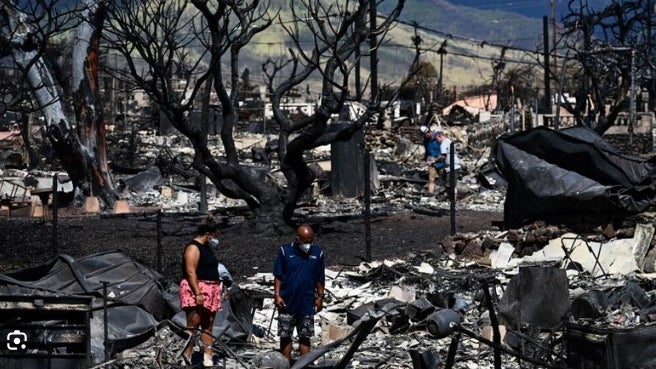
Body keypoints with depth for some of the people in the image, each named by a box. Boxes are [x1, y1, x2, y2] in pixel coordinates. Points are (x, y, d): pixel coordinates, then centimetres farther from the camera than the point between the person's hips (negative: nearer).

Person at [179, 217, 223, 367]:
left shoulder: (207, 248, 18)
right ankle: (186, 358, -11)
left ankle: (208, 359, 6)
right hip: (196, 290, -10)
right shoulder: (193, 248, -11)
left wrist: (217, 290, 26)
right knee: (193, 325, -11)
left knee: (208, 326, 6)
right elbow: (191, 272, -19)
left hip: (210, 292, 10)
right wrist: (197, 293, -26)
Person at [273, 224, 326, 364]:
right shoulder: (285, 251, -5)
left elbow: (320, 279, 8)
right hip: (287, 303, -1)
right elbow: (278, 276, -2)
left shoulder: (317, 253, 0)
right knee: (285, 336, 5)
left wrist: (320, 297, 7)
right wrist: (277, 295, -8)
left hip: (307, 304, 1)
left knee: (305, 337, 8)